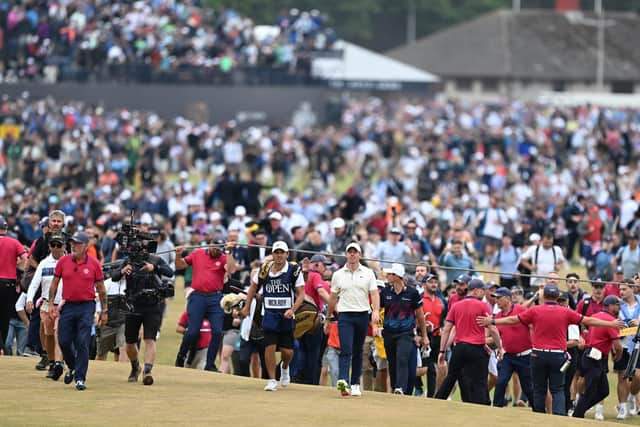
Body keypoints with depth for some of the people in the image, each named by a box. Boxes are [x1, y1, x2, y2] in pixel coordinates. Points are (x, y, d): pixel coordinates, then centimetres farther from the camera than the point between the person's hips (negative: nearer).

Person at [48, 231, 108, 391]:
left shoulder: (94, 264, -1)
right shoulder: (63, 261, 4)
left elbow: (101, 289, 5)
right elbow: (54, 283, 10)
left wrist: (104, 311, 4)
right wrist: (51, 304, 2)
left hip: (86, 307, -3)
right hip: (67, 306, 3)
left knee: (82, 343, -8)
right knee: (64, 342, 3)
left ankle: (80, 378, -5)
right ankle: (72, 367, 30)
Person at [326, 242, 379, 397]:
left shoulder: (368, 273, 7)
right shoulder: (338, 274, 8)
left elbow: (374, 294, 0)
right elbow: (333, 298, 15)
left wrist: (376, 311, -17)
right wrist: (328, 317, 17)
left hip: (362, 316, 1)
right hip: (345, 315, -1)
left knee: (358, 352, 8)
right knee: (346, 350, -16)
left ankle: (355, 384, 15)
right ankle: (343, 381, -29)